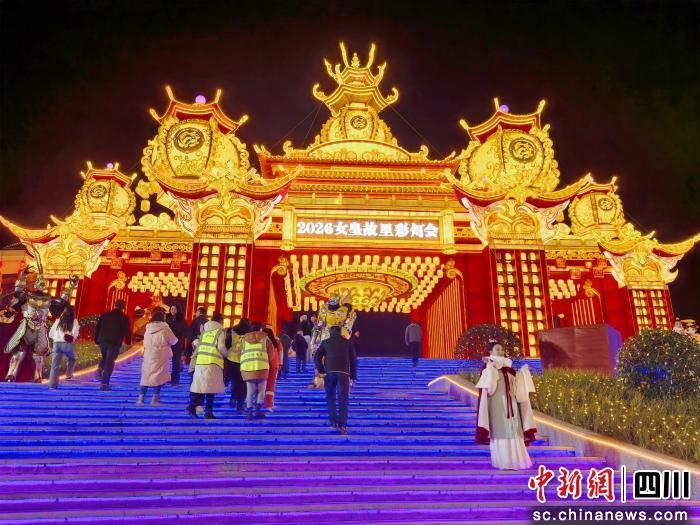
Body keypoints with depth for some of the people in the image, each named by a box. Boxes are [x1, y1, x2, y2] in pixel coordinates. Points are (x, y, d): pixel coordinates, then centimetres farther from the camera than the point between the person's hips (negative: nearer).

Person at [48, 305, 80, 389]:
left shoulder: (58, 320, 14)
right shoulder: (74, 321, 4)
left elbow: (50, 334, 17)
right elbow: (75, 333, -8)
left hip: (57, 343, 2)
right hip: (68, 344, -2)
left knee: (55, 364, 0)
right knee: (72, 359, 25)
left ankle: (52, 384, -6)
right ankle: (69, 375, 11)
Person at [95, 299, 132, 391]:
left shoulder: (105, 314, 10)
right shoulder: (124, 317, -1)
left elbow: (97, 328, 12)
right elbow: (127, 331, -3)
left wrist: (96, 340, 18)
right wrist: (128, 342, 10)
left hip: (102, 341, 4)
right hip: (114, 343, -4)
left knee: (104, 358, 28)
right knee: (109, 362, -2)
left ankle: (100, 371, 3)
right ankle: (105, 384, -7)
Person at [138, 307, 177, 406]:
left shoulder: (148, 328, 4)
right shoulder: (165, 328, -11)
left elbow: (146, 342, 15)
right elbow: (173, 341, -2)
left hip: (148, 356, 4)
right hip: (160, 357, -4)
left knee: (146, 376, 11)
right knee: (159, 376, 4)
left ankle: (140, 398, 11)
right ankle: (155, 399, 3)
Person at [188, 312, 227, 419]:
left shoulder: (204, 331, 16)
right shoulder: (220, 331, 1)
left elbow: (197, 344, 13)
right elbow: (221, 346, -9)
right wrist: (226, 354, 7)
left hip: (200, 361, 5)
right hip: (213, 362, -5)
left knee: (200, 385, 11)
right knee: (210, 387, 0)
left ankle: (192, 406, -1)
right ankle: (208, 412, 1)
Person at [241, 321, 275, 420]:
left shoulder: (245, 338, 17)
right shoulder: (264, 338, 12)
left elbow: (242, 351, 10)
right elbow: (271, 351, 9)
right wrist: (267, 361, 25)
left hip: (247, 366, 2)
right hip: (261, 366, -2)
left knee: (250, 390, 7)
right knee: (261, 389, 7)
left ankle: (249, 412, -1)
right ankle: (258, 409, -5)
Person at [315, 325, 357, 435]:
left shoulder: (325, 342, 12)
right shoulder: (348, 343, 13)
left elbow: (317, 357, 5)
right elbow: (353, 360, 11)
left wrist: (321, 370, 10)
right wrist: (353, 375, 14)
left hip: (329, 372, 1)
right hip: (343, 373, 0)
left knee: (330, 397, 14)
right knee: (343, 398, -2)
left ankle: (333, 421, 12)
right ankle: (342, 424, -12)